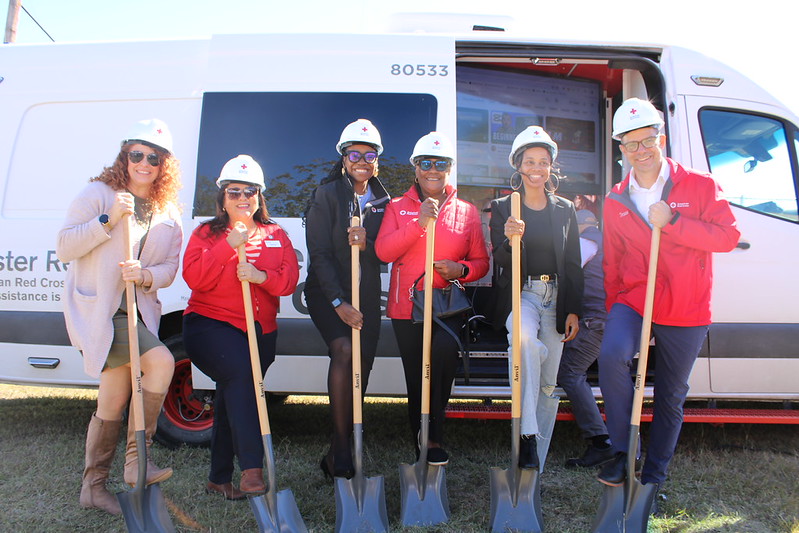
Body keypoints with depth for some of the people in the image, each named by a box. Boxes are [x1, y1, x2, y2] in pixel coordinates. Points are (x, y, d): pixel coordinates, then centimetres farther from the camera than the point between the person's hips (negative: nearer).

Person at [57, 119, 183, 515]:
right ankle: (137, 458, -10)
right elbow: (63, 248, -8)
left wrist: (145, 276, -18)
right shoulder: (99, 193, -3)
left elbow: (169, 268, 4)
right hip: (95, 308, -6)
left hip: (136, 313, 6)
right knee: (161, 361, -24)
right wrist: (108, 220, -19)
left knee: (114, 401, 10)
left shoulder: (168, 214, 10)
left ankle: (94, 487, 26)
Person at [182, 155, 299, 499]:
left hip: (260, 331, 3)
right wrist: (229, 245, -17)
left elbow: (289, 280, 0)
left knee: (233, 396, 3)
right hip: (210, 325, -3)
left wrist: (261, 276, -20)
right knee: (241, 371, -29)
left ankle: (220, 478, 20)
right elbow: (194, 278, -11)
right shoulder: (206, 233, 6)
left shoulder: (276, 236, 13)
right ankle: (251, 470, -29)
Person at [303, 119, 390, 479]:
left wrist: (366, 243, -19)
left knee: (361, 370, 0)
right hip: (326, 292, -4)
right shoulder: (327, 196, -4)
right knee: (344, 350, -26)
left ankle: (337, 454, 14)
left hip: (366, 296, 4)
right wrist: (338, 303, -18)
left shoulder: (382, 201, 8)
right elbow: (319, 253, -10)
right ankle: (341, 447, -16)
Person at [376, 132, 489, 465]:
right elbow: (383, 251, -6)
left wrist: (461, 270, -11)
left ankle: (432, 435, -14)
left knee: (445, 348, -30)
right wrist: (419, 222, -16)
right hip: (407, 306, 1)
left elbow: (481, 262, 11)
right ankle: (422, 448, 22)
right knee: (416, 379, 3)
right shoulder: (398, 207, 9)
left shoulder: (467, 212, 10)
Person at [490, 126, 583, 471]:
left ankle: (537, 463, 15)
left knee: (548, 384, 4)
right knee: (525, 340, -37)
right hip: (520, 293, -3)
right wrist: (510, 239, -24)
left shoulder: (565, 210, 11)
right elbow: (499, 263, -3)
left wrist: (573, 310, 2)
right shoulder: (503, 207, 4)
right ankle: (528, 434, -29)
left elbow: (573, 265, 10)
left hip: (555, 297, 3)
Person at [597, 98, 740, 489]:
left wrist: (673, 222, -19)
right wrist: (612, 312, 9)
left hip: (685, 313, 0)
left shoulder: (700, 186, 0)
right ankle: (620, 451, -11)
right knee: (612, 355, -29)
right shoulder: (615, 201, 7)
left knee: (671, 397, 10)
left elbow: (728, 236, -8)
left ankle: (654, 476, 29)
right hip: (633, 301, 1)